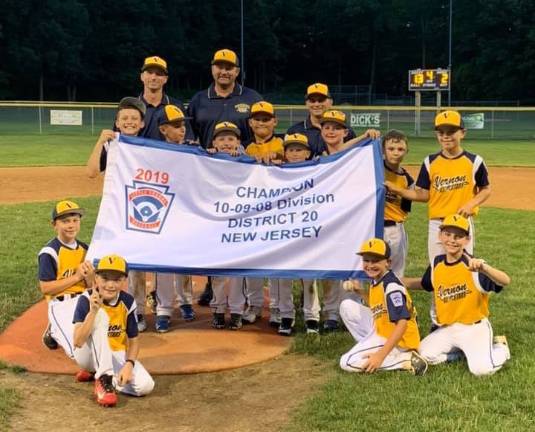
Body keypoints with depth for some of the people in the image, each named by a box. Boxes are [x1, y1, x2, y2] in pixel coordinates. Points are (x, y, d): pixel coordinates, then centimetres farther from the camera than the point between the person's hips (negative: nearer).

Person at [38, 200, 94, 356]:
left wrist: (90, 277, -12)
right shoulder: (49, 252, -10)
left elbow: (91, 287, 12)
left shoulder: (85, 249, 10)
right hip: (61, 306, -6)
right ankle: (54, 331, 11)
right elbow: (45, 288, -15)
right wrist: (76, 277, -16)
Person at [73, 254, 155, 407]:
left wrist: (129, 365, -20)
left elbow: (133, 340, -2)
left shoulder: (128, 302, -10)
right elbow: (78, 342, -28)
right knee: (101, 314, -30)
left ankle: (97, 374, 2)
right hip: (89, 356, -4)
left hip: (117, 356, 4)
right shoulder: (87, 299, -19)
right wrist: (93, 311, -39)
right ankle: (103, 377, -28)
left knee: (146, 386, -23)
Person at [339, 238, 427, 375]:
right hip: (380, 330, 10)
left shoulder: (391, 286, -22)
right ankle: (368, 346, 7)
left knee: (348, 363, -21)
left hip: (395, 339, -9)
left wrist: (381, 355, -32)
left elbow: (402, 323, -28)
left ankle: (406, 360, -14)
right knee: (348, 305, 9)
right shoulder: (375, 281, 7)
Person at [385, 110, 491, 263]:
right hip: (436, 224, 2)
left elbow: (486, 190, 4)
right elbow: (423, 195, 3)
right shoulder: (430, 162, 2)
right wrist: (397, 190, -8)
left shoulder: (474, 161, -3)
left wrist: (471, 204, -14)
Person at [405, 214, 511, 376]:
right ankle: (465, 350, 13)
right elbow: (424, 284, 23)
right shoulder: (437, 263, 1)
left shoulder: (473, 265, -19)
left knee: (481, 368, -22)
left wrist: (483, 268, -54)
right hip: (447, 328, 6)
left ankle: (499, 347, 13)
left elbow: (505, 281, -35)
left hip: (474, 327, -6)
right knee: (424, 355, -10)